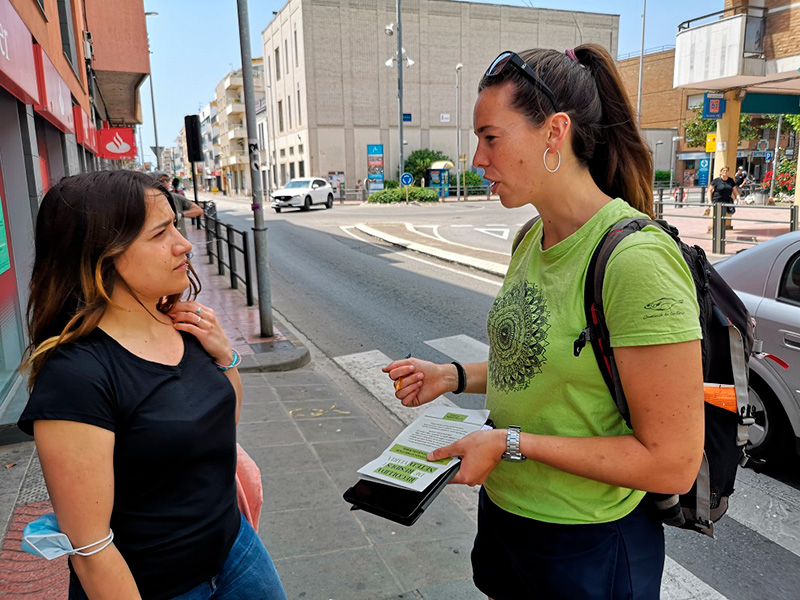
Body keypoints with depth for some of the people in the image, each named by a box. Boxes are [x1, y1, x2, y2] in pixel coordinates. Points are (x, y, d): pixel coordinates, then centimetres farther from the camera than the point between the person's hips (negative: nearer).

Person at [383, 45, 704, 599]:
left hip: (587, 551, -7)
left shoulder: (635, 258, -26)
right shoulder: (532, 240, 1)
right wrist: (454, 376, 1)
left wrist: (511, 443, -24)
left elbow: (672, 462, -24)